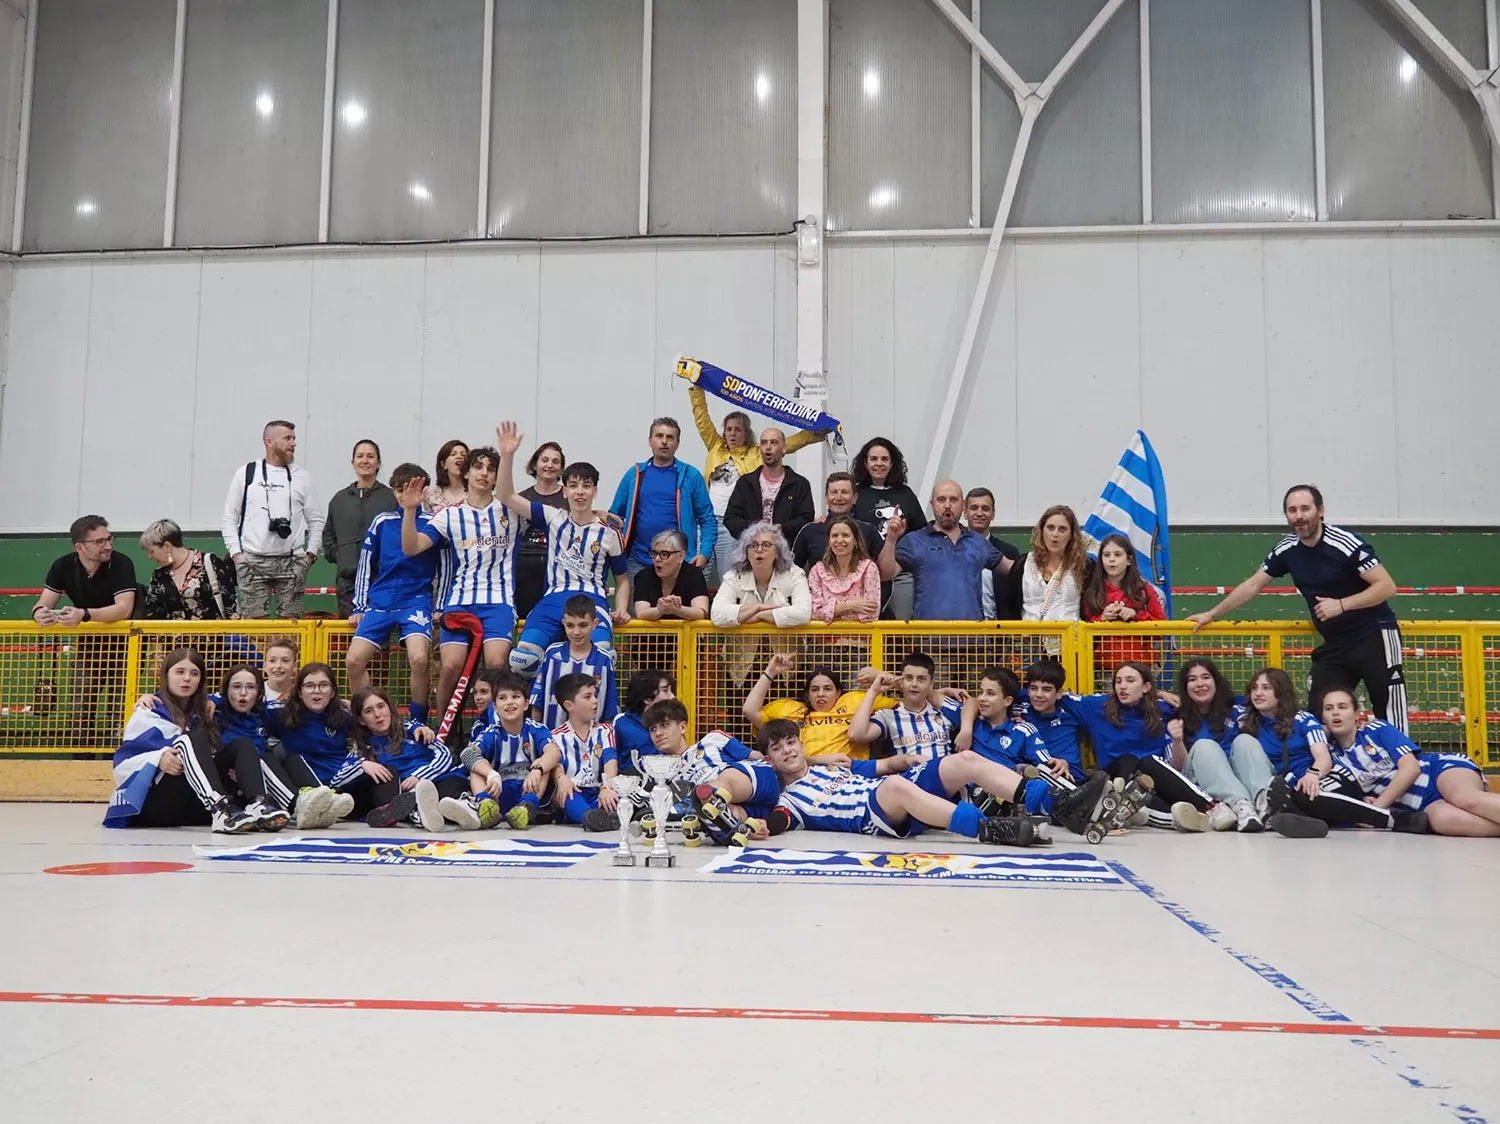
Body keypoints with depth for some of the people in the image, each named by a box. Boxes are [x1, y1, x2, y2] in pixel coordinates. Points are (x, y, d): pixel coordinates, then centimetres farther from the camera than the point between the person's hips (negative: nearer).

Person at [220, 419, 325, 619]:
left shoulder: (301, 476, 8)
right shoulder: (245, 474, 5)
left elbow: (316, 520, 12)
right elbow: (230, 518, 8)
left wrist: (311, 553, 3)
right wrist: (235, 552, -1)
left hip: (292, 560, 1)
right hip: (253, 560, -1)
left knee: (291, 620, 1)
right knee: (254, 620, -1)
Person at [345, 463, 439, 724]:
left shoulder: (433, 523, 2)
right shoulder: (382, 521, 10)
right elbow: (365, 565, 15)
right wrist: (359, 607, 12)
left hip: (416, 601, -3)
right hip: (380, 602, 3)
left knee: (418, 659, -26)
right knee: (353, 661, -11)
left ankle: (418, 724, -6)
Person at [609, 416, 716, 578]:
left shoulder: (690, 475, 3)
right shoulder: (634, 474, 8)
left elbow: (707, 519, 3)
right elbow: (615, 515, 11)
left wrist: (704, 553, -9)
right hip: (638, 562, 2)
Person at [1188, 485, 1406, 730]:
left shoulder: (1346, 544, -17)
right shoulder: (1286, 550, 0)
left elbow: (1387, 587, -17)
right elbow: (1252, 585, 12)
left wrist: (1341, 604, -25)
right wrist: (1212, 614, 13)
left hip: (1374, 636, -6)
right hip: (1334, 643, 6)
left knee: (1391, 722, -7)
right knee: (1318, 715, 2)